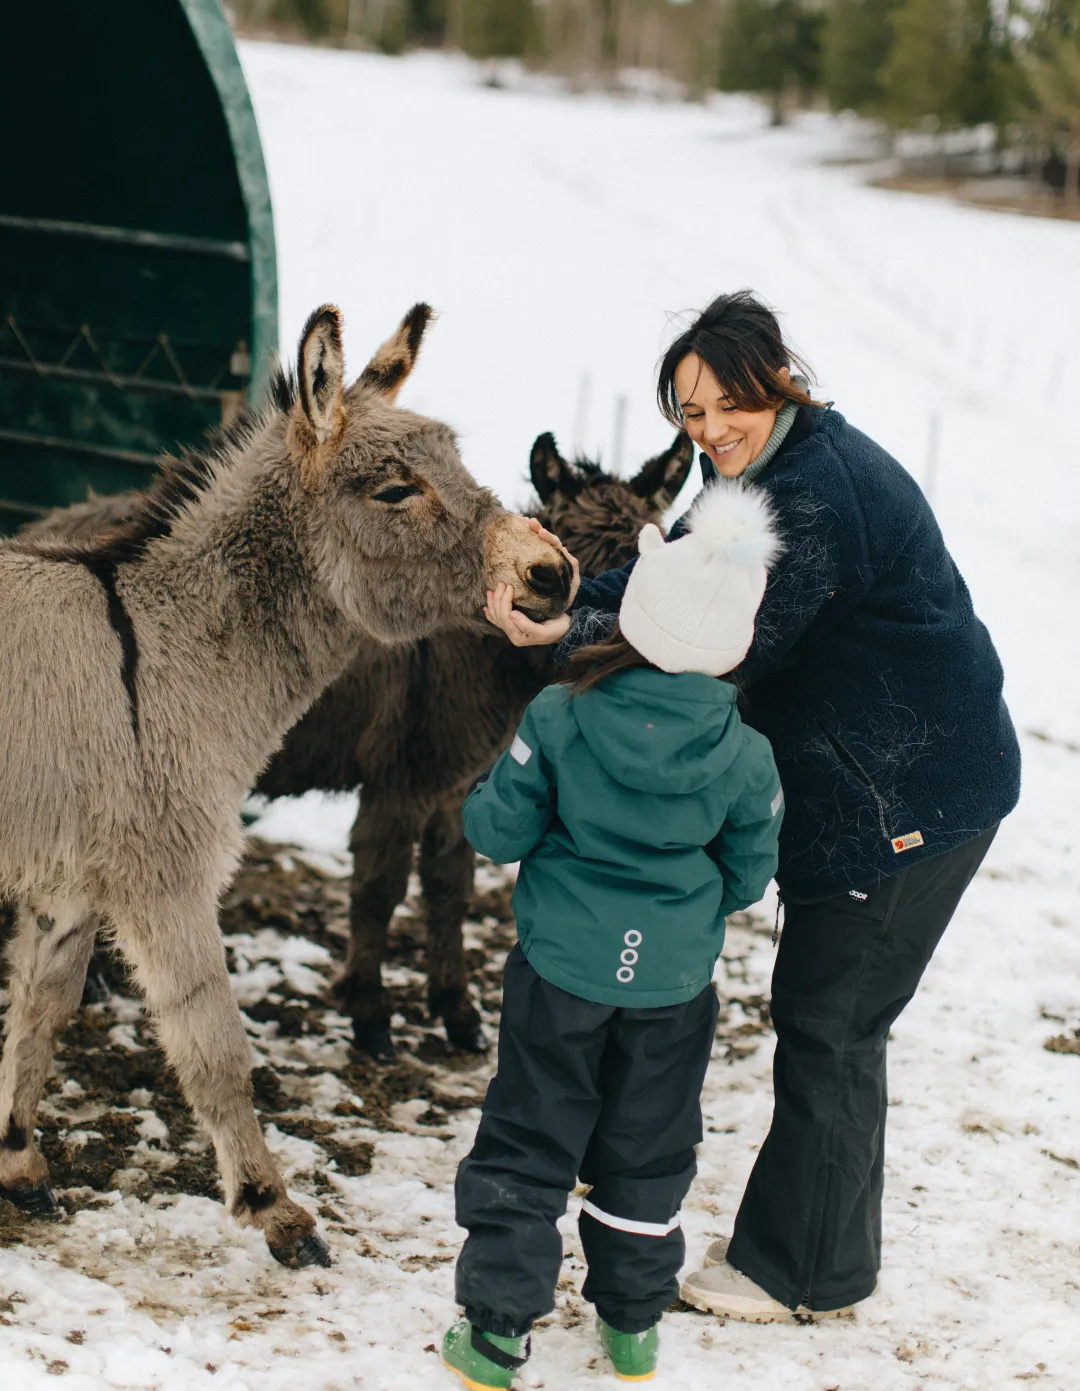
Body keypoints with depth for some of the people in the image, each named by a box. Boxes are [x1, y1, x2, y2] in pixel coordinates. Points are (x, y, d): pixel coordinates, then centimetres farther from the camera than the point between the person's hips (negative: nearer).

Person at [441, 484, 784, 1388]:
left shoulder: (560, 719, -16)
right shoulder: (745, 756, -12)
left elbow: (498, 831, -9)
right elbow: (749, 878, 0)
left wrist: (486, 803, 13)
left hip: (562, 969, -1)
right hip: (676, 983, 2)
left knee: (527, 1143, 11)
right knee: (648, 1150, 18)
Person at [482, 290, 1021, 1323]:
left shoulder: (817, 493, -25)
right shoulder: (770, 468, 8)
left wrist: (571, 632, -29)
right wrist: (568, 604, -11)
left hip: (910, 796, -11)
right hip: (860, 782, 11)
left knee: (825, 1018, -1)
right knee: (828, 1013, 18)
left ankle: (801, 1269, 12)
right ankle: (825, 1244, 31)